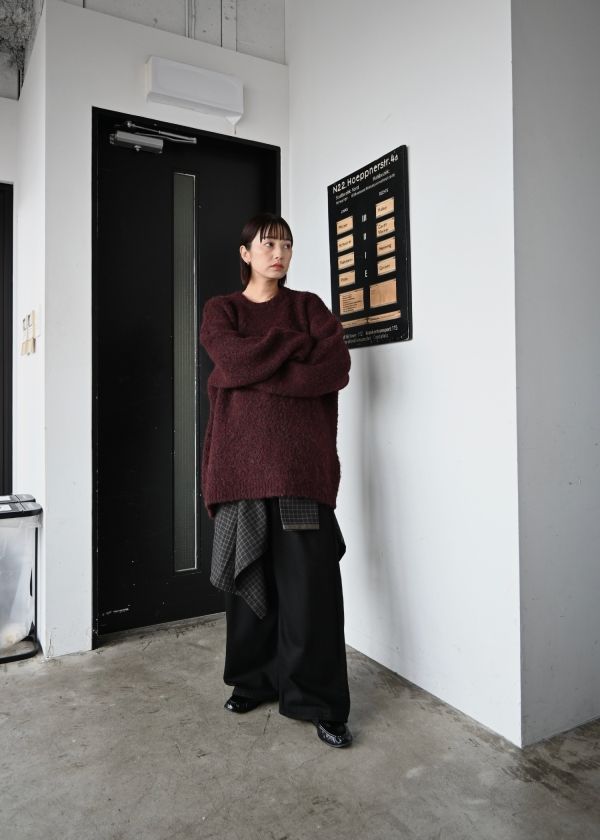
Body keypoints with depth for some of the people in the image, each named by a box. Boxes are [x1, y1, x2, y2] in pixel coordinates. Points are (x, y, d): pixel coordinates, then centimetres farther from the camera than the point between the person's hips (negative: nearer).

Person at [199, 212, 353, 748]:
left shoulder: (309, 306, 13)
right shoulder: (221, 309, 13)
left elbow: (337, 367, -5)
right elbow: (233, 361, -8)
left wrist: (255, 375, -10)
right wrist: (297, 344, -4)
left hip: (302, 460, -1)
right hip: (242, 459, 1)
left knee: (310, 583, -4)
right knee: (249, 576, 8)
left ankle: (320, 703, 9)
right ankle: (254, 680, 28)